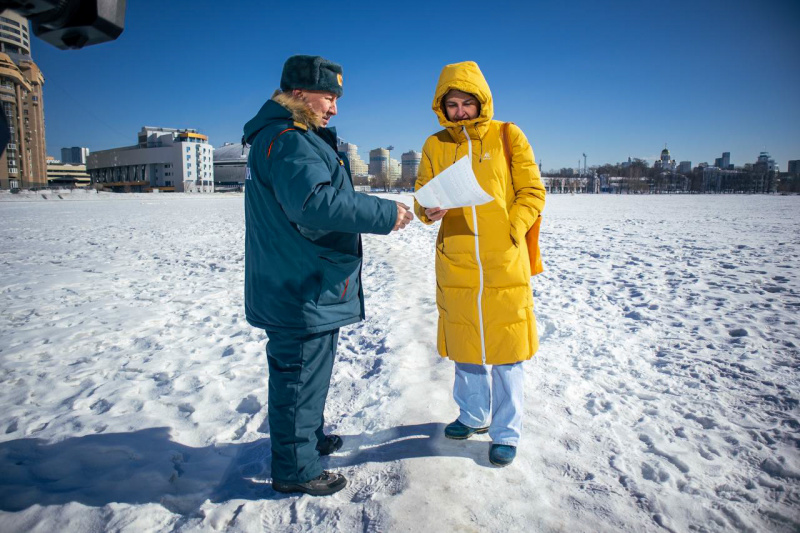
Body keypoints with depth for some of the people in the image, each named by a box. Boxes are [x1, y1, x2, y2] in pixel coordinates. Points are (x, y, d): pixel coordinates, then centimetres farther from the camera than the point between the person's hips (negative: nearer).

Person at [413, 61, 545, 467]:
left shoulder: (508, 137, 2)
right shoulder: (435, 145, 8)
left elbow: (532, 193, 2)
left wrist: (511, 232, -11)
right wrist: (429, 211, -14)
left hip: (504, 263, -2)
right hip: (455, 263, 3)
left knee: (506, 351, 4)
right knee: (465, 346, 14)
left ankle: (506, 433, 21)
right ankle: (474, 417, 35)